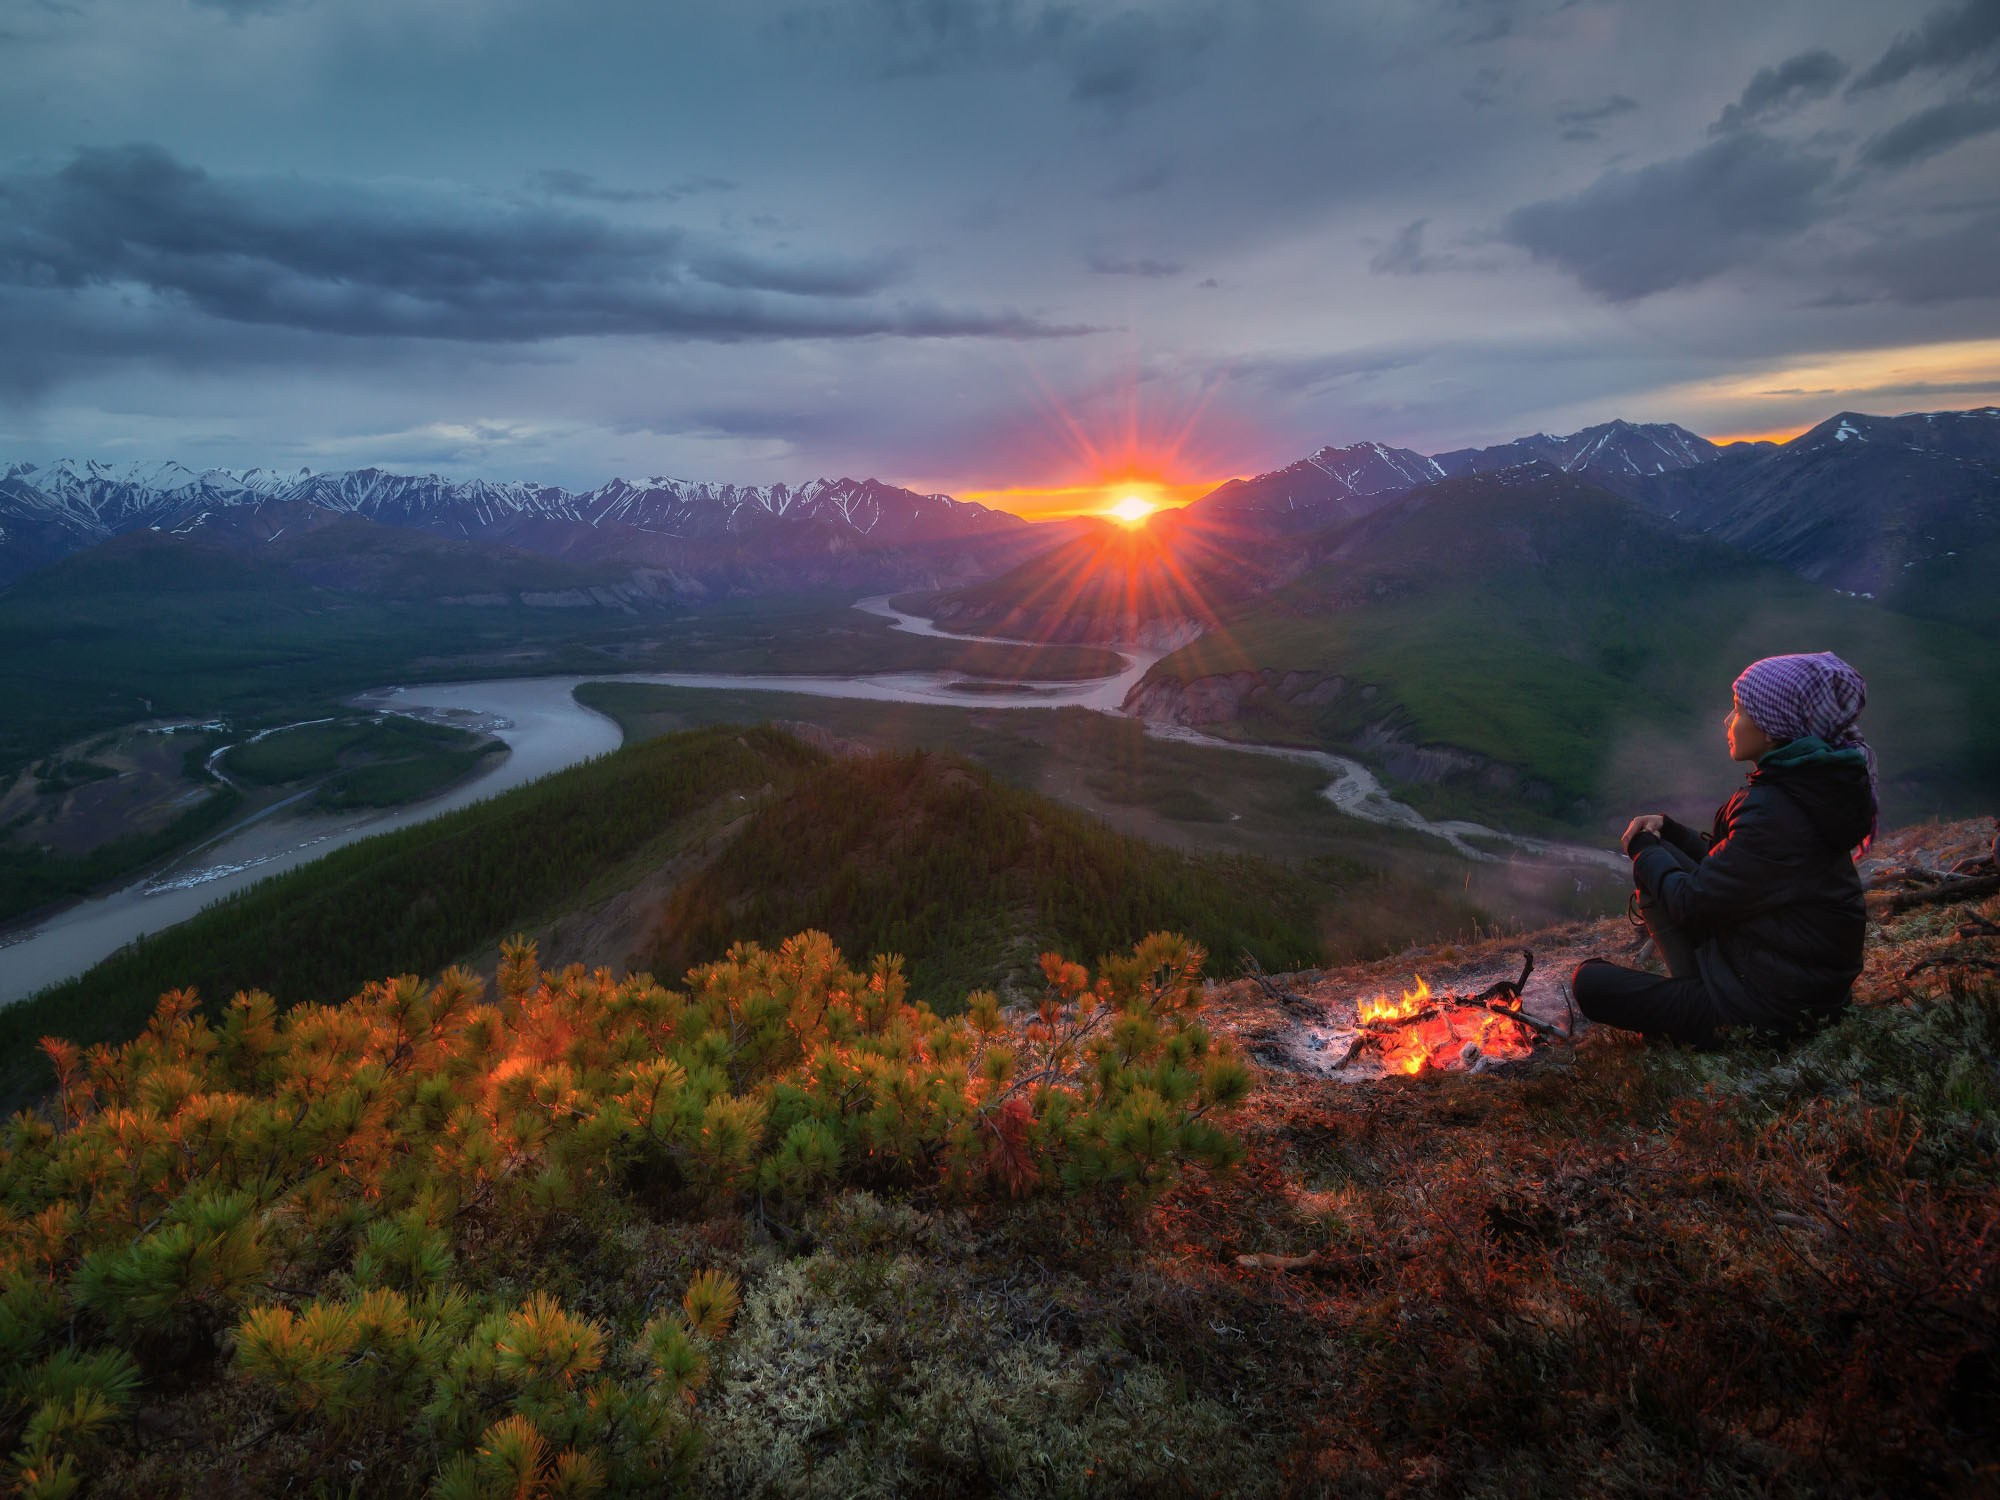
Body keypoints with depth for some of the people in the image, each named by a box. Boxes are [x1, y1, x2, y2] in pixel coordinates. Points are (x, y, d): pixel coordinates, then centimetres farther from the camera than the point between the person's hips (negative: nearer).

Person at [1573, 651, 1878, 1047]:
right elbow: (1725, 862, 16)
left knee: (1591, 984, -11)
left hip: (1773, 1006, -10)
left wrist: (1644, 847, -2)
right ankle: (1698, 985, 11)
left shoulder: (1774, 810, -27)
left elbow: (1691, 903, -19)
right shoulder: (1798, 787, 4)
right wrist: (1665, 829, 3)